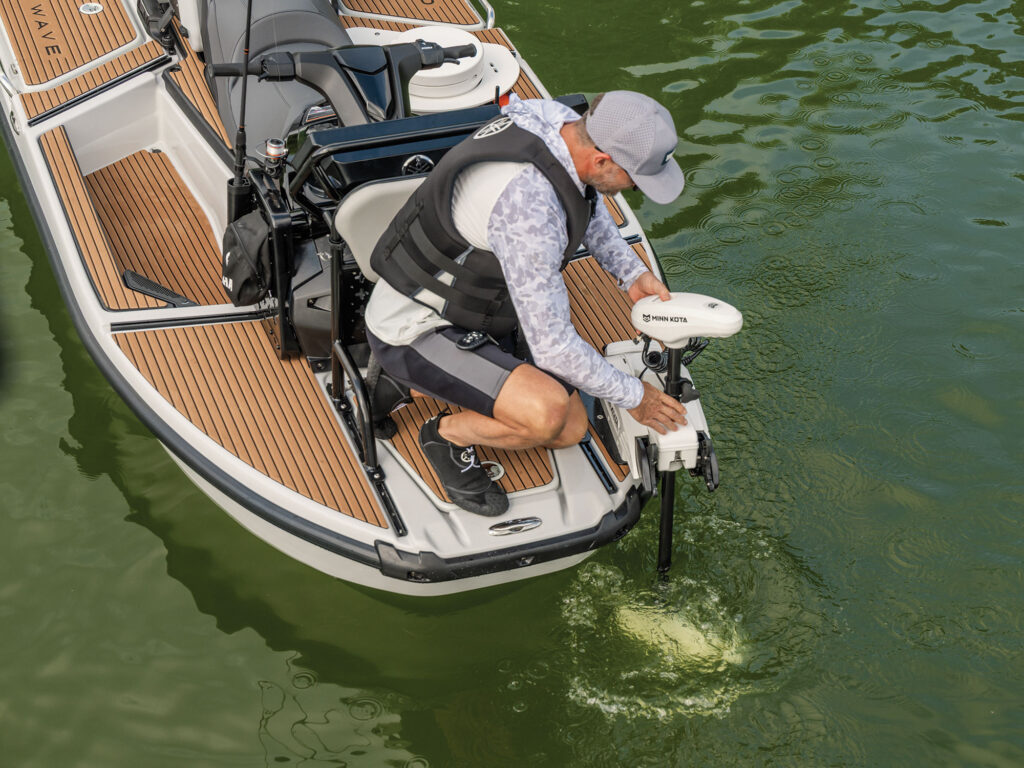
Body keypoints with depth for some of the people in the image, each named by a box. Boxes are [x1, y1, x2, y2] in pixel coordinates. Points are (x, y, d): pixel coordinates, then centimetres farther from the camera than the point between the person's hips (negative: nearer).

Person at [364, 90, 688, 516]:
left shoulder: (558, 120, -9)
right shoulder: (531, 206, -36)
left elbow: (585, 198, 17)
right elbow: (553, 347, -28)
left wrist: (632, 272, 6)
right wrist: (633, 396, -13)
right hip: (412, 334, -9)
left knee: (570, 431, 14)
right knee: (547, 412, -31)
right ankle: (448, 434, -1)